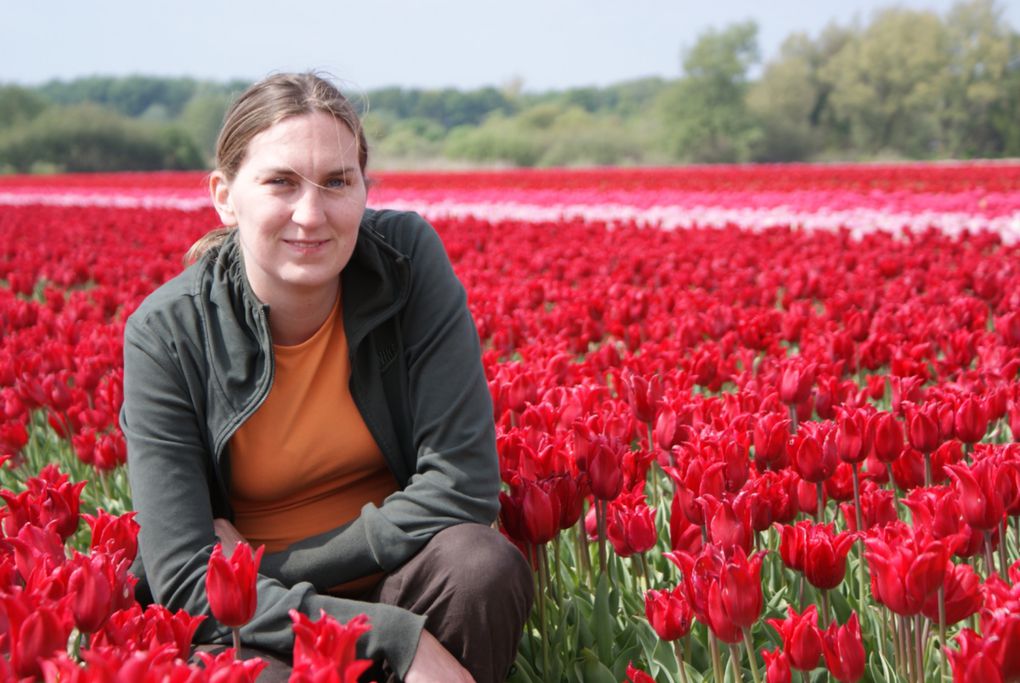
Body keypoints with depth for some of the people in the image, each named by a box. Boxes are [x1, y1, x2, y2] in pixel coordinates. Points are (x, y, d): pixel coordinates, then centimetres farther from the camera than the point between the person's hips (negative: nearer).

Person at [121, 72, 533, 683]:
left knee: (483, 563, -30)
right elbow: (185, 582, -19)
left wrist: (271, 567, -16)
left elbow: (463, 485, -16)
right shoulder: (165, 335, -15)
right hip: (251, 623, -2)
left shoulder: (408, 256, -13)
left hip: (396, 579, 3)